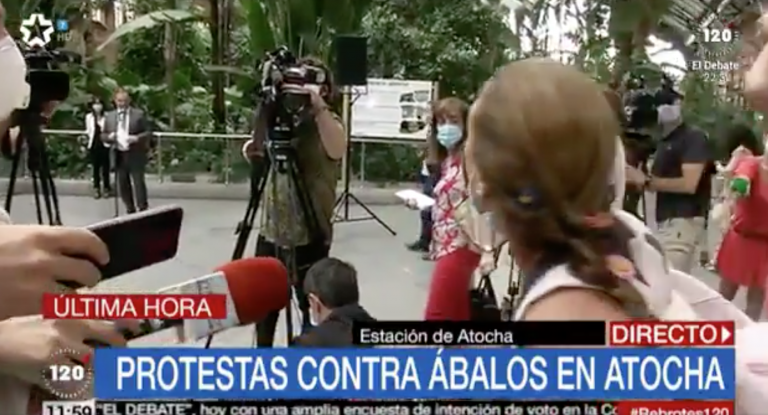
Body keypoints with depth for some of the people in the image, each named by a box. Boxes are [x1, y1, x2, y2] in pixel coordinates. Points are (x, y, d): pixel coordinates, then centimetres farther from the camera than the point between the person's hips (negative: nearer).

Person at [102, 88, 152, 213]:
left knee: (139, 183, -3)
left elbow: (148, 132, -2)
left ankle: (143, 209, 6)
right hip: (118, 156, 4)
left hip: (135, 156, -4)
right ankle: (130, 210, 20)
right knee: (123, 186, 8)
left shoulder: (139, 114, -1)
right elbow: (103, 135, 14)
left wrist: (137, 138, -20)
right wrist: (109, 137, -9)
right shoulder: (109, 116, 10)